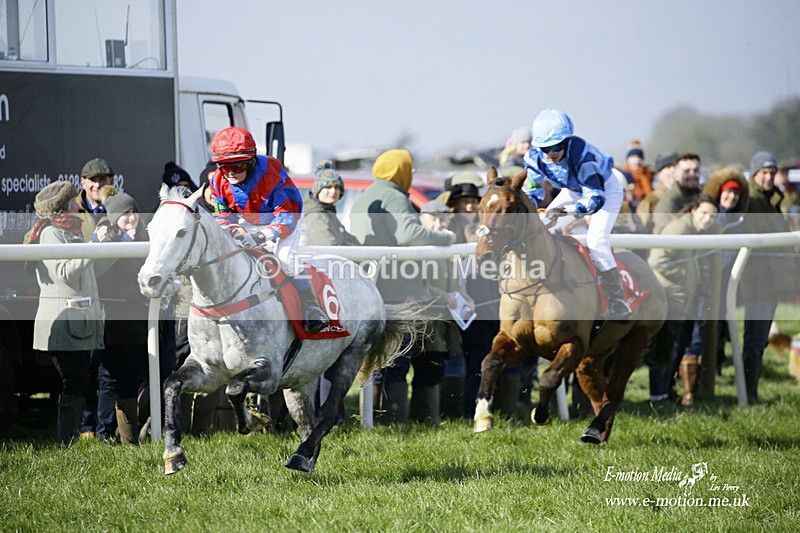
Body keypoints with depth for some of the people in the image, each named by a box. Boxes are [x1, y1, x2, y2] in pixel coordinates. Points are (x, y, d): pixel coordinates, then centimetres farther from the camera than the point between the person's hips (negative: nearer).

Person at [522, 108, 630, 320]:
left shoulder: (582, 154, -41)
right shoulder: (534, 157, -23)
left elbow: (595, 198, -42)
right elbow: (533, 191, -11)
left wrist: (567, 210, -57)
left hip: (605, 187, -7)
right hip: (574, 190, 7)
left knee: (596, 240, -24)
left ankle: (618, 305, -18)